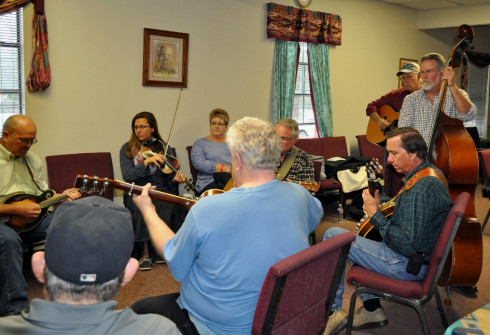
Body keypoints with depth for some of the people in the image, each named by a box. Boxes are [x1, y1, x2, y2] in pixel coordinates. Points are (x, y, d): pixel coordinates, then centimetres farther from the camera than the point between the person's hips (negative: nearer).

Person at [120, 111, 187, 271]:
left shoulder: (163, 148, 10)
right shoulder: (127, 149, 6)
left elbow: (168, 177, 6)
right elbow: (127, 175, -9)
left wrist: (175, 179, -18)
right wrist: (147, 161, -21)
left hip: (160, 190, 1)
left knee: (173, 207, -31)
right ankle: (144, 253, -16)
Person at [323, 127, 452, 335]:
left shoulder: (420, 189, -27)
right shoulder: (432, 173, 5)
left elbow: (408, 246, -30)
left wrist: (375, 215, -20)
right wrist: (378, 203, 3)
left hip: (407, 264, -10)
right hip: (419, 255, 10)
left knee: (333, 236, -7)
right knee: (359, 241, 27)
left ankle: (331, 312, 3)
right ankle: (372, 309, 21)